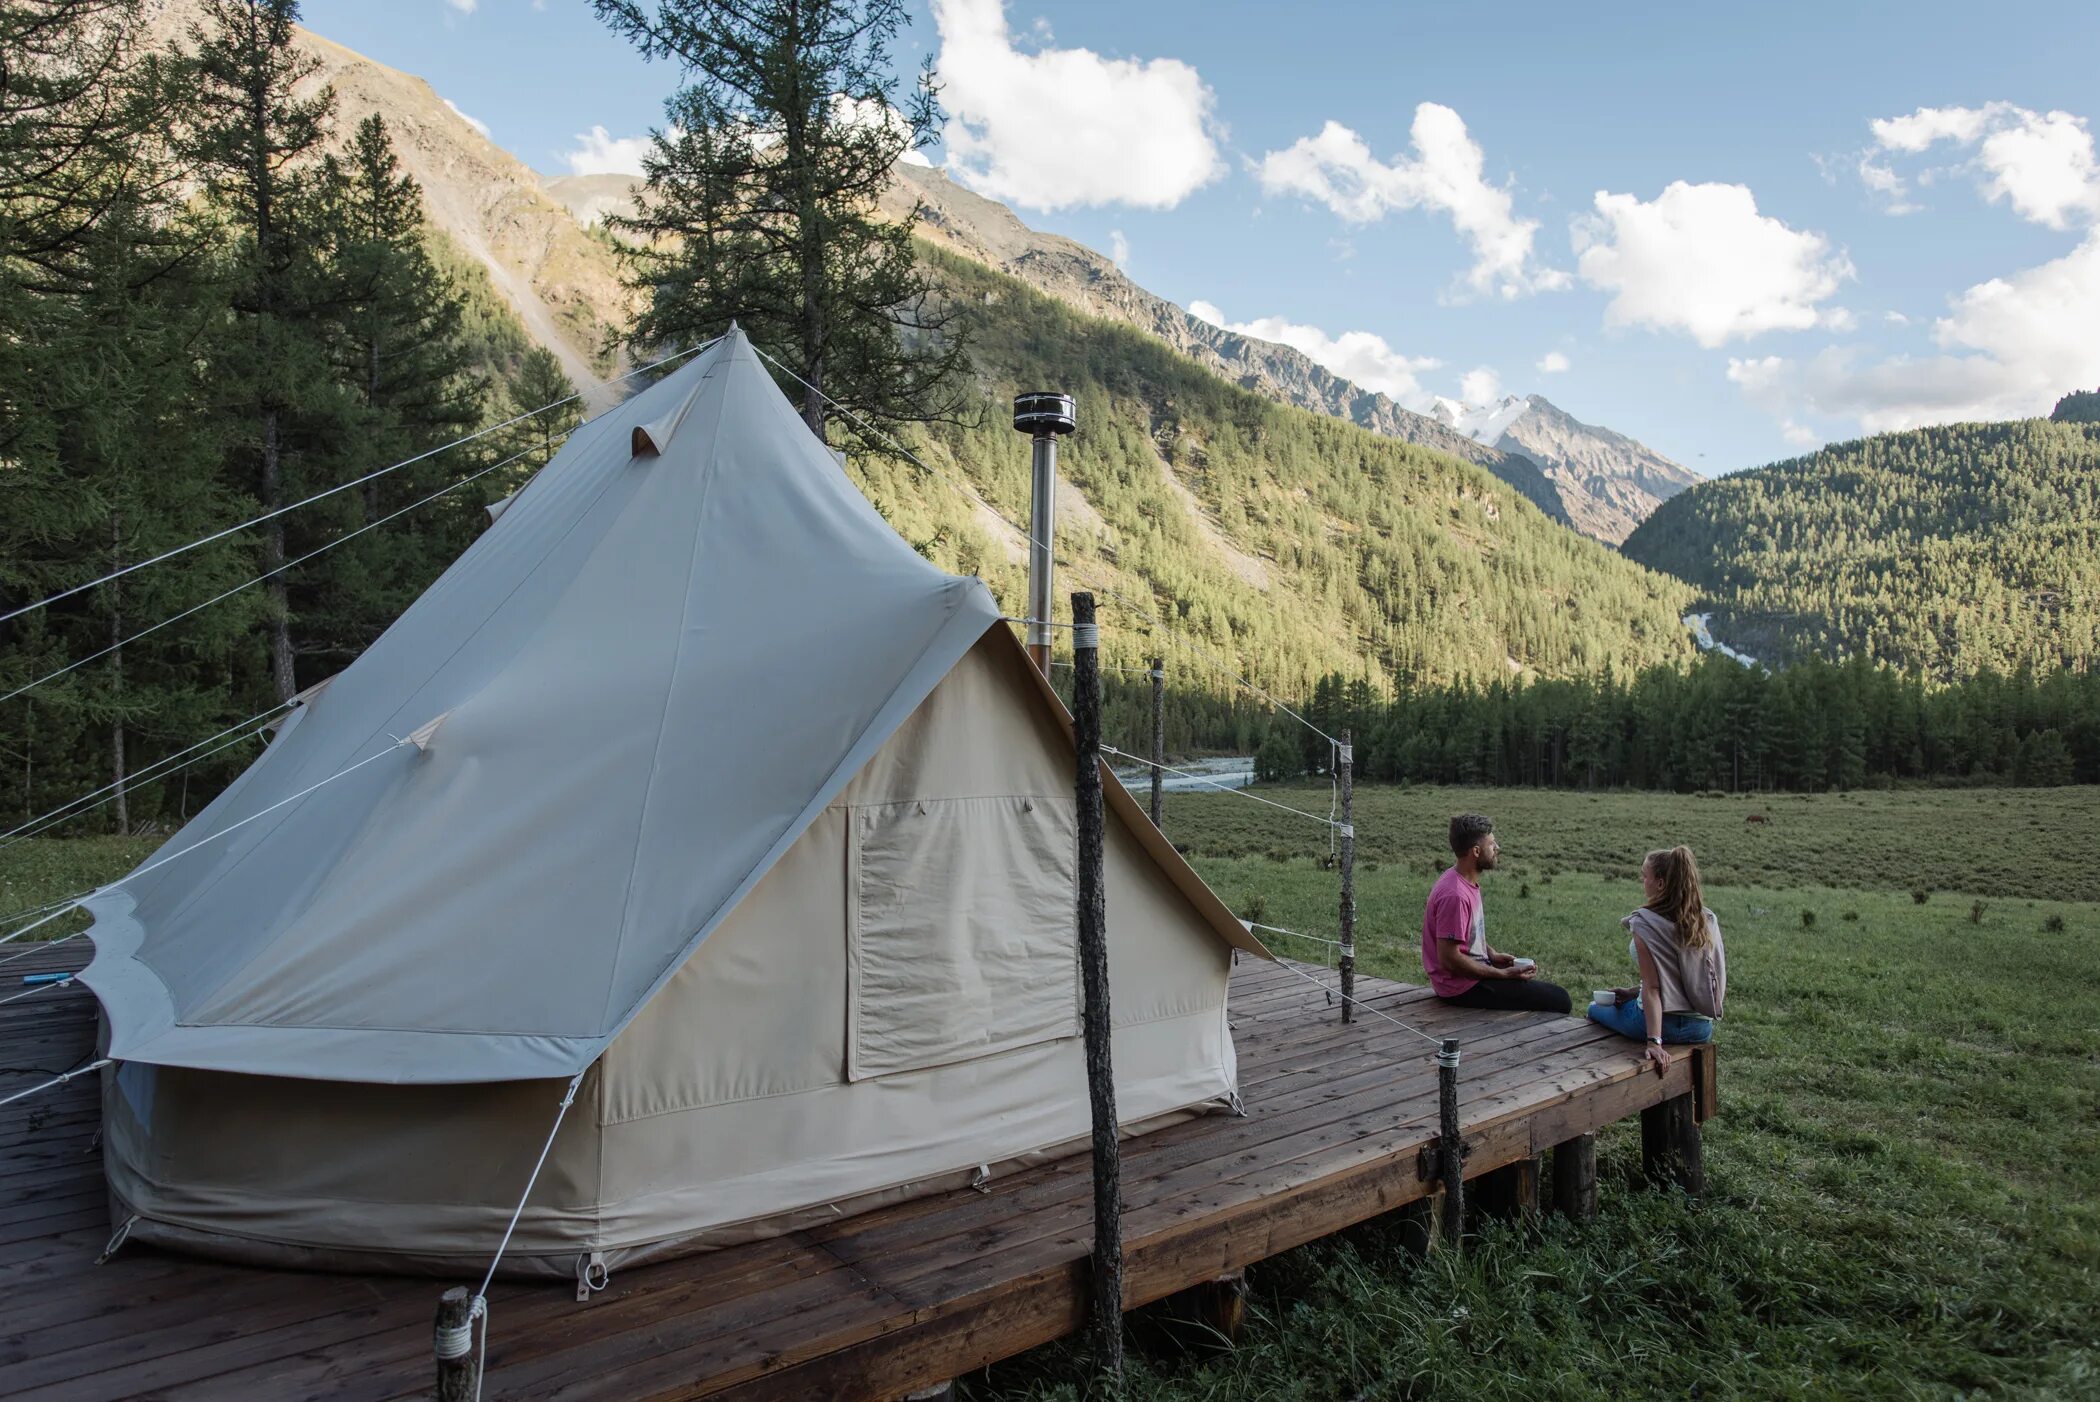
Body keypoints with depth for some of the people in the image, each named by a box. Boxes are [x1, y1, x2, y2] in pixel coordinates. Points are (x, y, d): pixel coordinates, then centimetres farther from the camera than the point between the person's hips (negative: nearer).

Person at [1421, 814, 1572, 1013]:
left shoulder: (1467, 881, 6)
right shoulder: (1454, 895, -25)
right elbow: (1449, 959, -26)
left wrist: (1492, 954, 5)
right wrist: (1504, 975, -19)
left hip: (1474, 971, 10)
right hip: (1461, 987, -10)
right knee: (1558, 1000, -11)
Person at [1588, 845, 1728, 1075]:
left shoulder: (1646, 924, -17)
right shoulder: (1707, 920, 2)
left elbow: (1652, 988, -22)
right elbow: (1673, 977, 9)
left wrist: (1654, 1041, -24)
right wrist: (1633, 992, 14)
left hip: (1667, 1025, -7)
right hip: (1702, 1028, 7)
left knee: (1596, 1009, 22)